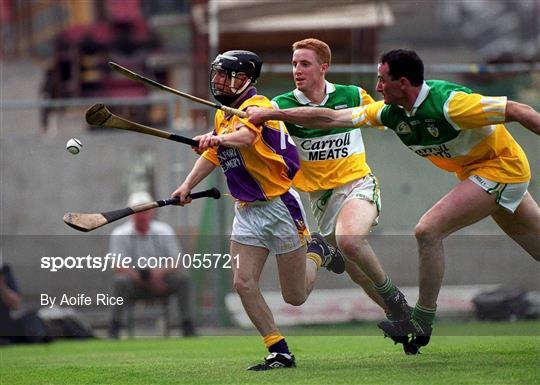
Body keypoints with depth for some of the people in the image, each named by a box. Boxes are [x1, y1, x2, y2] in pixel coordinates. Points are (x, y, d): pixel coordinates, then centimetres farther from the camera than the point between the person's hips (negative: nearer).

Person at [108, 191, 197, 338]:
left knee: (184, 279, -24)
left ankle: (188, 327, -23)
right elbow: (119, 267, -14)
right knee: (119, 281, -33)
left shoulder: (164, 231, 3)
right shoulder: (119, 235, -4)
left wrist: (161, 271, -27)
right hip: (135, 285, -2)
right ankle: (113, 330, -28)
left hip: (162, 280, 2)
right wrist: (144, 279, -27)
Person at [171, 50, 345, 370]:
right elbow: (212, 154, 27)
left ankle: (316, 253, 31)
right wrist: (189, 185, 16)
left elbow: (245, 137, -38)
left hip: (280, 206, -8)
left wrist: (218, 138, -56)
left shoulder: (257, 106, -16)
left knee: (295, 296, 0)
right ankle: (280, 353, 1)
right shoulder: (223, 115, 12)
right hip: (247, 210, 8)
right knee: (244, 284, -8)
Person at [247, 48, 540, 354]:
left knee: (428, 231, -14)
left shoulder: (449, 104, -27)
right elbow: (331, 118, 0)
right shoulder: (391, 112, -3)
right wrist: (269, 114, -3)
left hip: (501, 166, -8)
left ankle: (422, 323, -3)